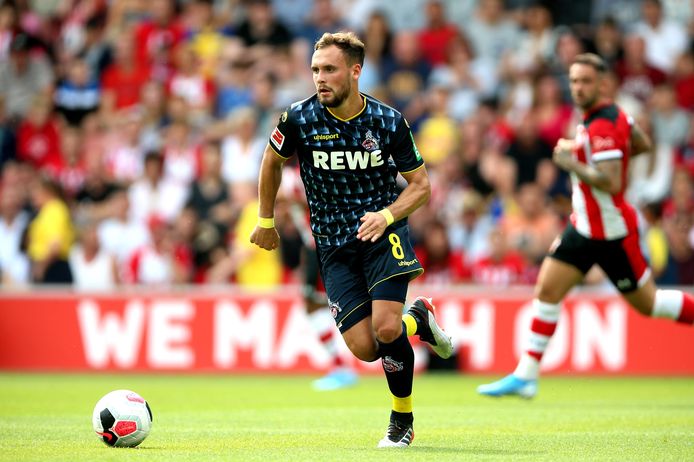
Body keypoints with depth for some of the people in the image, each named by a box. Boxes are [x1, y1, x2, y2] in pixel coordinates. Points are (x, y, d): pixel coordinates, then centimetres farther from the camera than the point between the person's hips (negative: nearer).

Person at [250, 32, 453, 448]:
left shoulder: (389, 121, -10)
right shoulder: (299, 119, -9)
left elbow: (421, 185, 0)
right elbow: (273, 162, 12)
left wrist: (386, 215, -19)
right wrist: (266, 221, 18)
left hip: (383, 231, -2)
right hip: (334, 243, 2)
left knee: (386, 329, -22)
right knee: (364, 348, -11)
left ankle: (403, 420, 4)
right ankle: (417, 320, 25)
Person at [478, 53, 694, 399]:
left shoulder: (603, 127, -24)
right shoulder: (615, 113, 5)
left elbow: (611, 184, -32)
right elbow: (643, 145, 20)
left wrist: (572, 163, -26)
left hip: (611, 232, -9)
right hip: (584, 226, 9)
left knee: (647, 303, 4)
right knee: (547, 291, 1)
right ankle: (525, 376, 3)